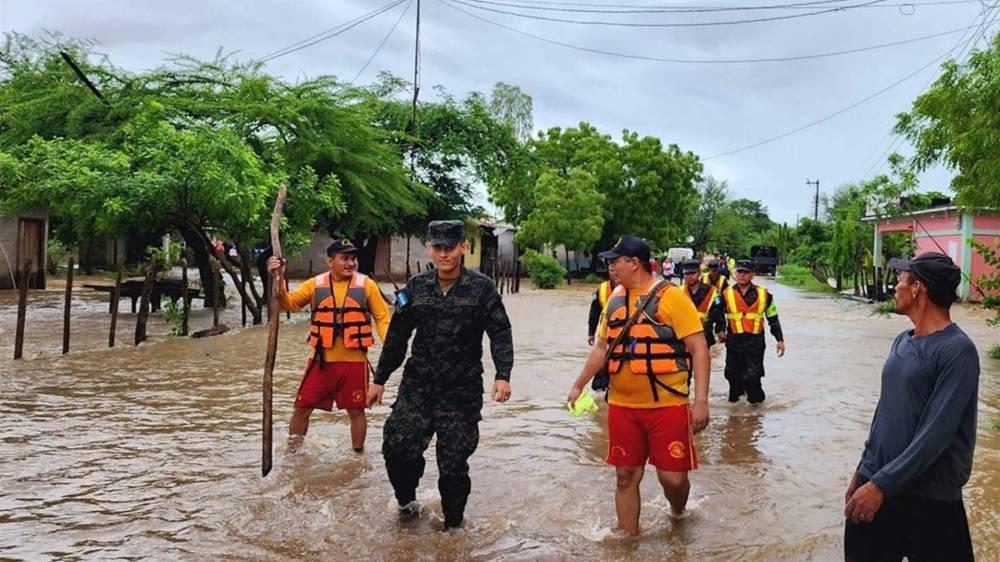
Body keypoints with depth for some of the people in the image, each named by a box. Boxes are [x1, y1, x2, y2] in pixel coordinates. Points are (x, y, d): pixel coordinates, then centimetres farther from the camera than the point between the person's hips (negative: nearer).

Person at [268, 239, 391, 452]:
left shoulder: (366, 284, -1)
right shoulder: (315, 284, 2)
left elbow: (382, 316, 0)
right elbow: (288, 302, -4)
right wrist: (279, 279, -20)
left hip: (354, 362, -1)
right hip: (321, 360, 1)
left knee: (356, 411, 10)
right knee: (302, 407, 5)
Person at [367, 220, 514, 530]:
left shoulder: (482, 288, -3)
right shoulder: (415, 287, 5)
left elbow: (500, 333, -4)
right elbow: (397, 336, 11)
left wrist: (503, 375, -18)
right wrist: (380, 379, 13)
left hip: (462, 390, -2)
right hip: (417, 385, 2)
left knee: (453, 462, 2)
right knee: (397, 446, -9)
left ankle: (453, 523, 24)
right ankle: (407, 500, 20)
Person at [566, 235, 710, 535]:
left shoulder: (671, 296, -9)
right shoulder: (615, 299, 8)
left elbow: (698, 349, -11)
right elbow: (602, 347, 19)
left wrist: (701, 400, -17)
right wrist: (579, 385, 18)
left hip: (667, 405, -5)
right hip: (622, 406, 5)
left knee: (672, 476, 0)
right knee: (626, 476, 9)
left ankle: (678, 513, 33)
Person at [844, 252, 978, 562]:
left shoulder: (957, 351, -16)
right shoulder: (902, 341, 8)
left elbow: (936, 434, -21)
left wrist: (882, 484, -20)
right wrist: (863, 471, 15)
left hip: (929, 499, -7)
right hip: (876, 483, 7)